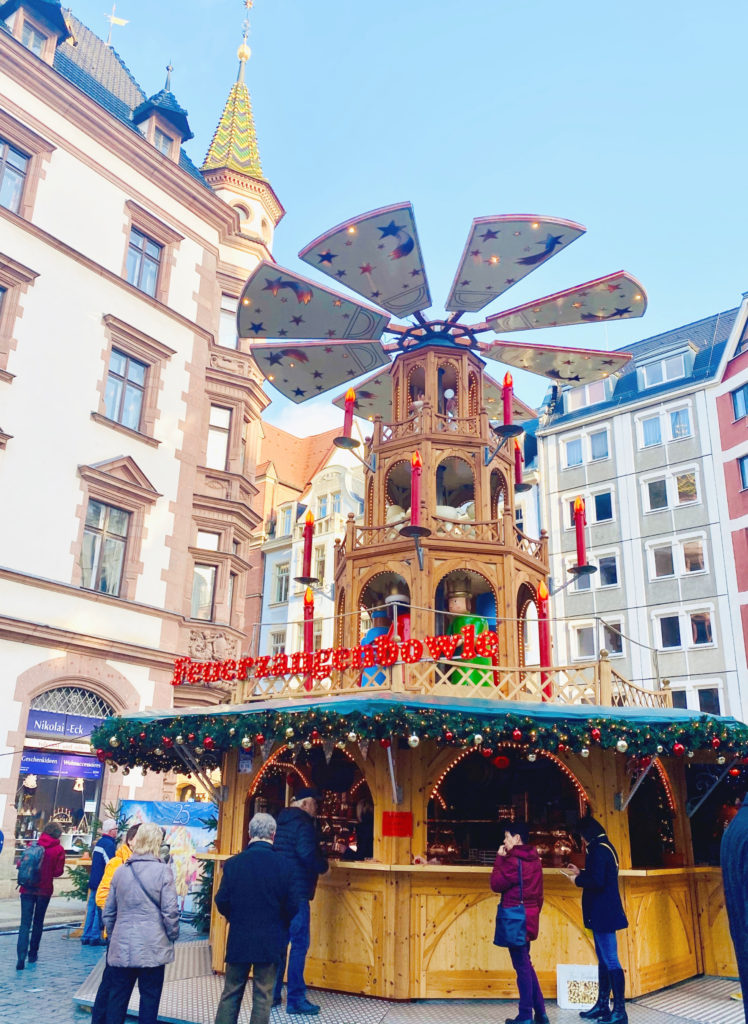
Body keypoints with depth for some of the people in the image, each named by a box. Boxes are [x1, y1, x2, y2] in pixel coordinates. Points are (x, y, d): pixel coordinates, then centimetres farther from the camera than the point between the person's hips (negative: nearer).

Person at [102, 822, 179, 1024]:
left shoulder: (121, 871, 3)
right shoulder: (163, 871, -11)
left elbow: (109, 911, 10)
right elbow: (170, 911, -12)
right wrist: (172, 936, 4)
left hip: (122, 947, 4)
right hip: (153, 948, -4)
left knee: (117, 997, 14)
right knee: (149, 998, 8)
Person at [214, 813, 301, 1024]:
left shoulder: (233, 863, -9)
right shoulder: (284, 865, -11)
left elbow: (221, 901, -5)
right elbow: (292, 906, -8)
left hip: (239, 938, 1)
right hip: (271, 941, -1)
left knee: (231, 993, 15)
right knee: (263, 997, 10)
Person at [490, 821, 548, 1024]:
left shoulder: (513, 861, -17)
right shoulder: (534, 860, 10)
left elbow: (496, 884, -11)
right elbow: (539, 894, 14)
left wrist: (499, 859, -7)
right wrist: (534, 912, 20)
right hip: (529, 916, 8)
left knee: (522, 966, 0)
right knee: (525, 964, 17)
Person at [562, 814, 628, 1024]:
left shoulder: (598, 849, -18)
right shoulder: (605, 847, 13)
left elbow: (597, 882, -25)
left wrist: (578, 880, -10)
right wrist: (580, 873, 20)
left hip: (603, 914, -11)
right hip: (604, 912, 11)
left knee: (611, 961, -5)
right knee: (604, 960, 16)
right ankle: (602, 1006, 24)